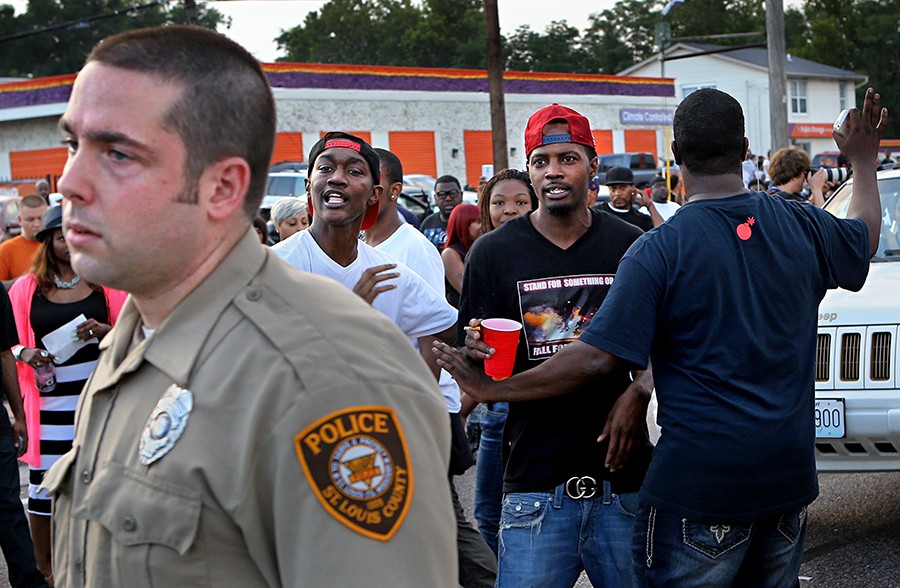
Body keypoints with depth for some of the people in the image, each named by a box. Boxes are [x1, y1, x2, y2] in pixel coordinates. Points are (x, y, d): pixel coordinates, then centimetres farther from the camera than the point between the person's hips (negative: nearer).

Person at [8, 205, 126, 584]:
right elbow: (11, 345, 10)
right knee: (45, 482, 2)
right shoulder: (26, 288, 6)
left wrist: (102, 330, -15)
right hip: (50, 400, 0)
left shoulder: (105, 282, 5)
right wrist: (25, 353, -12)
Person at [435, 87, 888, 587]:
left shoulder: (659, 252, -15)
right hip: (790, 472, 6)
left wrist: (493, 390, -9)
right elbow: (865, 239, 25)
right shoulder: (801, 224, 3)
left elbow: (594, 360, -18)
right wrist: (863, 161, 42)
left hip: (699, 480, -6)